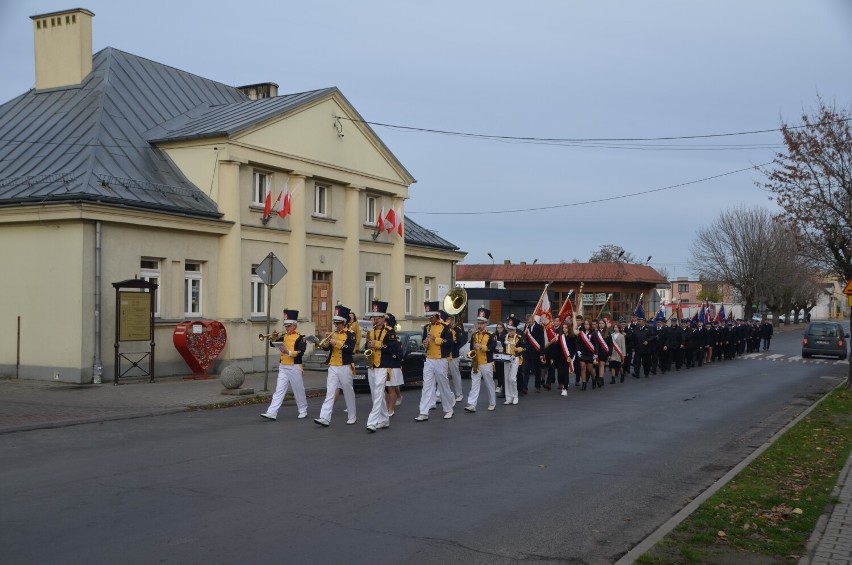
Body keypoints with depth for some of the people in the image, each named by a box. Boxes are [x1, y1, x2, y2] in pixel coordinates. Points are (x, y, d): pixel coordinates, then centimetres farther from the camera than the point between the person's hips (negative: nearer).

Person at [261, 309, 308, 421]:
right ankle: (272, 413, -5)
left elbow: (300, 352, -18)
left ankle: (303, 411, 22)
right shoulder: (284, 337, 11)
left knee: (299, 390, 6)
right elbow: (272, 344, 9)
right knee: (279, 390, 0)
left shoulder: (300, 338, -7)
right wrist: (273, 339, -11)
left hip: (294, 367, -5)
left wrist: (288, 352, -28)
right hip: (283, 367, 5)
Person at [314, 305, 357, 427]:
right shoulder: (332, 334, 12)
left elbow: (350, 348, -19)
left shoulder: (349, 335, -4)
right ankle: (325, 418, -10)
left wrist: (336, 342, -23)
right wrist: (326, 341, -13)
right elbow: (325, 347, 7)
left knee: (348, 392, 7)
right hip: (332, 367, 4)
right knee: (329, 392, -4)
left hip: (344, 367, -4)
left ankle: (352, 417, 20)